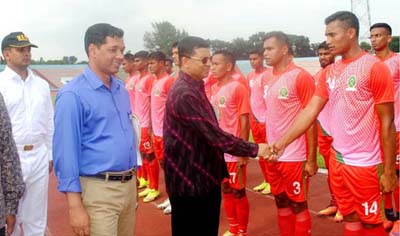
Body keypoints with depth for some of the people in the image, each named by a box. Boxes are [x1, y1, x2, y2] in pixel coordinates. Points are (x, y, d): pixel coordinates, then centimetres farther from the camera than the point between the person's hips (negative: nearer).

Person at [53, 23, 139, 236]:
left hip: (129, 184, 7)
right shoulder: (73, 94, -13)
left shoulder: (121, 89, 9)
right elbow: (66, 151, -15)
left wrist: (133, 174, 16)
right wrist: (75, 205, -17)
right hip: (98, 190, -7)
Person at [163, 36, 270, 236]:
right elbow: (214, 135, -26)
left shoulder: (195, 88, 10)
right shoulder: (185, 94, -23)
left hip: (205, 175, 10)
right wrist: (254, 150, -19)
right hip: (189, 179, -9)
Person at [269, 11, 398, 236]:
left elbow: (387, 123, -11)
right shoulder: (329, 72, 7)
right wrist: (282, 142, -5)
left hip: (365, 163, -6)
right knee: (349, 218, 18)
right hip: (337, 160, 6)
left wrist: (389, 170, -11)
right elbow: (310, 111, 4)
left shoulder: (374, 67, -12)